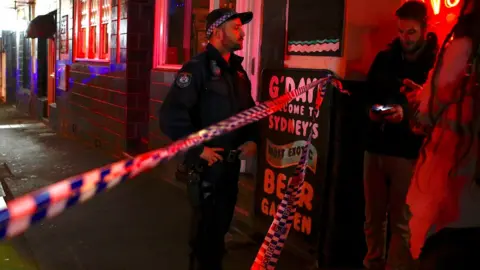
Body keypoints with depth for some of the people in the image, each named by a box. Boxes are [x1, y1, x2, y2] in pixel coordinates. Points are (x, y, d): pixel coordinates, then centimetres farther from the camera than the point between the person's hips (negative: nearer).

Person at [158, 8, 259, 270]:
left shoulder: (237, 69, 10)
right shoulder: (197, 67, -16)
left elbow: (248, 109, 22)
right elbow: (171, 115, -26)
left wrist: (251, 139, 5)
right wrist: (198, 149, -24)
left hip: (232, 163, 8)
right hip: (206, 164, -8)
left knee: (222, 224, 21)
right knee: (205, 227, 7)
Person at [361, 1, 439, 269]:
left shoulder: (436, 62, -2)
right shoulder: (384, 58, 12)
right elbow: (368, 95, 19)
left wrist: (406, 114, -22)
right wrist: (372, 110, -3)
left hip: (408, 151, -4)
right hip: (376, 147, 5)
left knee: (401, 220, 1)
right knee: (374, 216, 12)